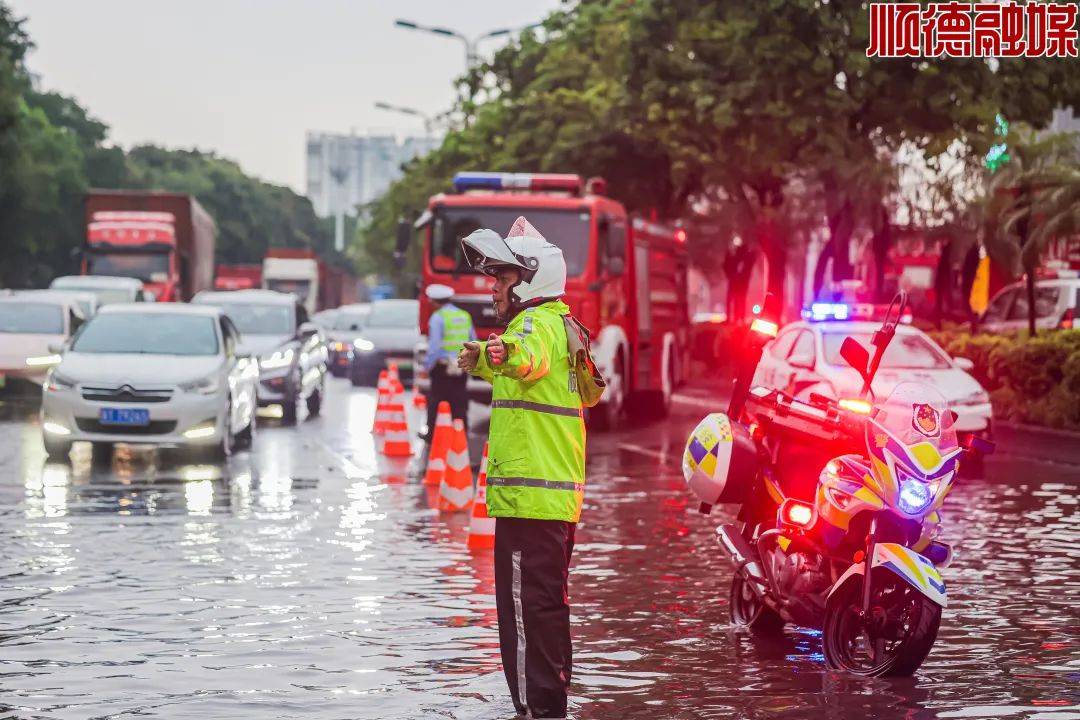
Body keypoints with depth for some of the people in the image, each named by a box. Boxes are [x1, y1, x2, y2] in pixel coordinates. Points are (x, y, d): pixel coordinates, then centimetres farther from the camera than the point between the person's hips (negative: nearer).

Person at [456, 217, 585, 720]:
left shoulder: (537, 321, -14)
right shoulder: (556, 324, 19)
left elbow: (533, 360, -41)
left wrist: (507, 354, -61)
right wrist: (483, 364, 49)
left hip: (529, 491, -11)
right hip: (558, 493, 11)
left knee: (528, 606, -10)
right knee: (547, 603, 19)